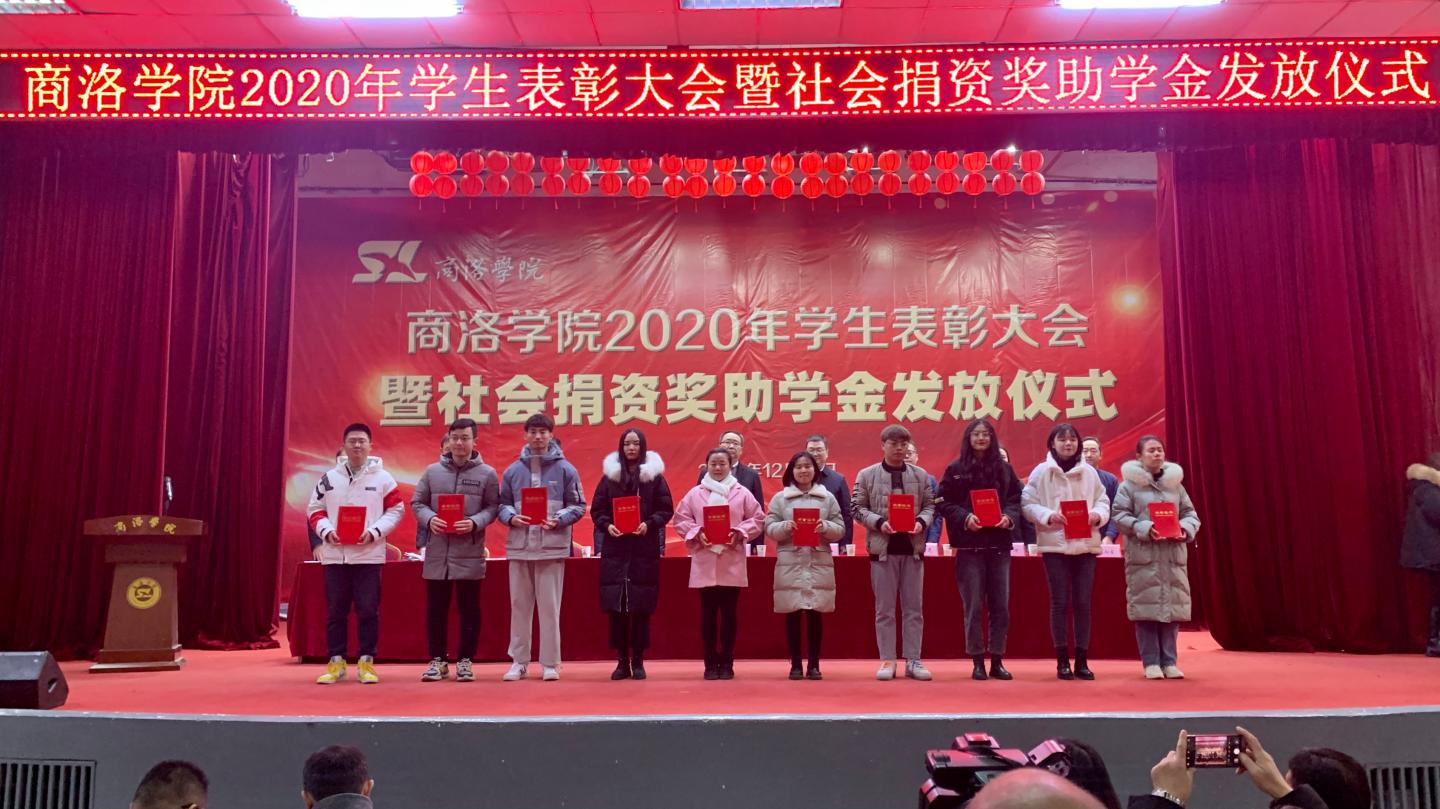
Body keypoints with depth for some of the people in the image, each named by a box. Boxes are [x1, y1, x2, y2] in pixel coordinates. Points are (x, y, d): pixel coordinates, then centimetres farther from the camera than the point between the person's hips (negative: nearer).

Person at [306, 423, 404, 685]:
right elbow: (315, 510, 11)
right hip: (334, 554, 2)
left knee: (368, 610, 1)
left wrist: (373, 532, -12)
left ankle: (366, 662, 8)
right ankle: (336, 662, 13)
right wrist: (327, 531, -8)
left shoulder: (383, 478, 2)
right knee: (335, 611, 6)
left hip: (369, 554, -2)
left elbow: (395, 510, 1)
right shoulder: (329, 478, 9)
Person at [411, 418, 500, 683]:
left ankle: (465, 660, 16)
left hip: (469, 553, -2)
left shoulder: (487, 473, 2)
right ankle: (437, 660, 19)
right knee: (436, 608, 8)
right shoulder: (432, 471, 7)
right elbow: (417, 503, 10)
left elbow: (493, 507, 2)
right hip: (437, 552, 2)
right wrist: (429, 519, -10)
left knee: (469, 609, 5)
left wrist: (475, 522, -16)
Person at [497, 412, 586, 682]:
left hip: (552, 546, -2)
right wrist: (511, 518, -9)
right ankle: (519, 661, 18)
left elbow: (578, 506, 3)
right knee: (519, 604, 8)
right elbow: (502, 504, 12)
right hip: (519, 546, 3)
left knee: (550, 606, 2)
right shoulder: (513, 470, 8)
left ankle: (550, 663, 11)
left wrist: (559, 520, -13)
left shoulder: (565, 469, 2)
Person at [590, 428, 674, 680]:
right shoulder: (610, 476, 8)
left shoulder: (655, 475, 4)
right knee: (616, 606, 0)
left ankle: (638, 661, 10)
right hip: (615, 549, 1)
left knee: (641, 607, 0)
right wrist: (606, 525, -10)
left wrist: (649, 523, -13)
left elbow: (666, 509, 3)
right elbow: (596, 510, 8)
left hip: (645, 549, -1)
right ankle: (621, 661, 9)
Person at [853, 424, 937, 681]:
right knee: (885, 609, 4)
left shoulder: (920, 475, 7)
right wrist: (879, 522, -15)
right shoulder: (867, 475, 1)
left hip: (913, 547, 2)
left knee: (914, 608, 6)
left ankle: (913, 660, 12)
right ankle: (887, 660, 9)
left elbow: (930, 505, 8)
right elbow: (858, 507, -1)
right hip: (883, 547, -2)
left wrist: (922, 522, -12)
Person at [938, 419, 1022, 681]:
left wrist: (1009, 517, -9)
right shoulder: (955, 469, 3)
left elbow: (1017, 499, 10)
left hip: (999, 544, 3)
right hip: (969, 545, -3)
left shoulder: (1004, 469, 11)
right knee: (974, 606, 0)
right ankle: (977, 662, 9)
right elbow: (945, 504, -1)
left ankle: (997, 661, 14)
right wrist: (965, 518, -16)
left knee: (1001, 605, 4)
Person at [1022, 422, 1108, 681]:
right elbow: (1027, 503, -2)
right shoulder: (1041, 471, 1)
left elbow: (1103, 502, 9)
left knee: (1083, 602, 4)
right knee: (1060, 602, 0)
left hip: (1085, 544, 2)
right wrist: (1048, 516, -17)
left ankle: (1082, 660, 11)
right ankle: (1062, 660, 8)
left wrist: (1097, 515, -13)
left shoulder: (1089, 472, 7)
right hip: (1054, 544, -2)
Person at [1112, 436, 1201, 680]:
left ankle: (1169, 662, 11)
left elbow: (1190, 514, 13)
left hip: (1173, 555, 4)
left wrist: (1185, 529, -8)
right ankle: (1151, 662, 4)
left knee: (1172, 606, 3)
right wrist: (1144, 529, -18)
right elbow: (1119, 515, -6)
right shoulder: (1129, 484, 1)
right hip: (1143, 555, -3)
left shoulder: (1175, 483, 12)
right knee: (1146, 607, -4)